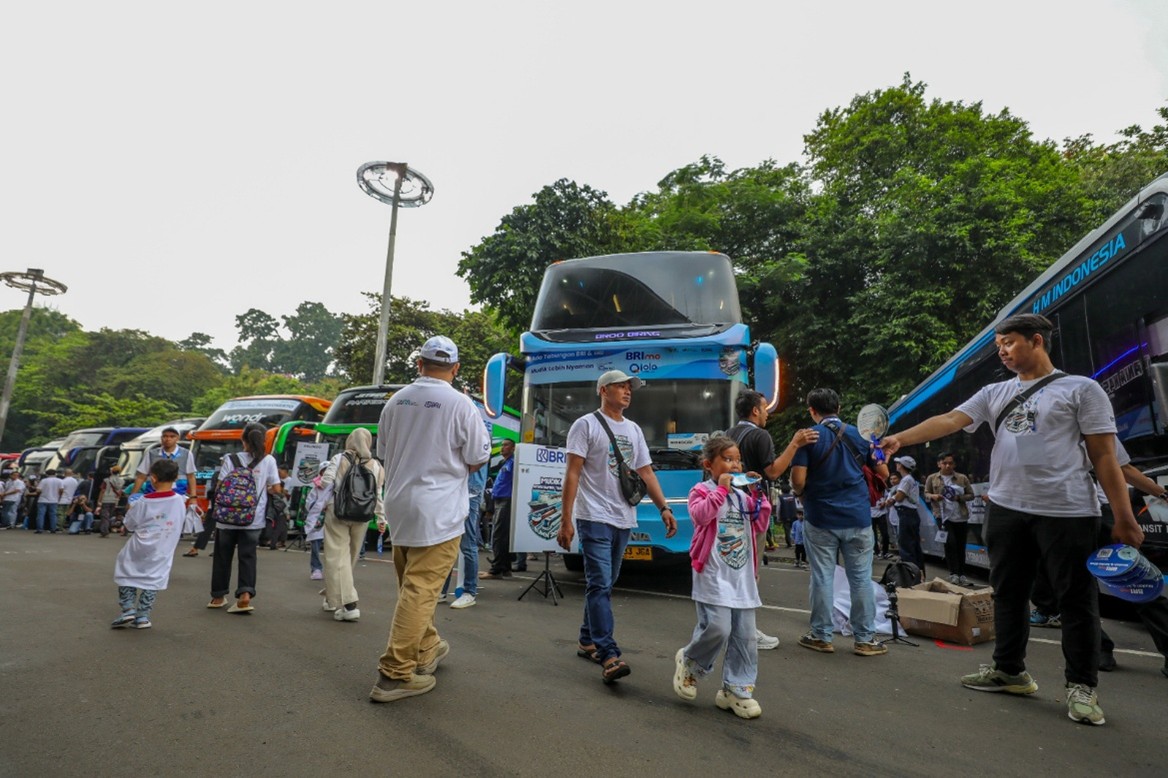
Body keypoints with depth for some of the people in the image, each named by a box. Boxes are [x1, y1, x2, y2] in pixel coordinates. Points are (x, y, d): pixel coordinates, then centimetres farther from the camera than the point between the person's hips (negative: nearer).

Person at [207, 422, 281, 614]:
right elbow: (276, 489, -1)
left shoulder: (230, 459, -3)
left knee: (223, 556, 16)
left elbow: (221, 487, -7)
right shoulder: (268, 461, -3)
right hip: (253, 519, 0)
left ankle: (218, 597, 28)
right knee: (247, 556, 6)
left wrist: (215, 509, 8)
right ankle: (245, 593, -11)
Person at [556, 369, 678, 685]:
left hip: (624, 520, 7)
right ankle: (609, 656, -11)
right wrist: (566, 519, -14)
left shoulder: (634, 430, 15)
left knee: (604, 584, 14)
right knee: (600, 585, -11)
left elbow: (646, 473, 14)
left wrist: (664, 508, 3)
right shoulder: (586, 424, -4)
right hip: (595, 517, -7)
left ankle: (587, 641, 27)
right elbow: (572, 473, -9)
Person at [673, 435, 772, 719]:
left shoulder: (743, 497, 14)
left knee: (745, 636, 7)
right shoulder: (702, 491, -4)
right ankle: (689, 662, 15)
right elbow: (700, 515, -22)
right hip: (713, 576, -6)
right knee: (718, 627, -15)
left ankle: (736, 690, 21)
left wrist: (759, 495, 3)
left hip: (743, 576, 6)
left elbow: (761, 525, 10)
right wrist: (721, 490, -20)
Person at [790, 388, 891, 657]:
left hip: (821, 519, -2)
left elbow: (798, 479, -13)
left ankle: (821, 636, 15)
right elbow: (883, 472, 11)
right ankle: (865, 639, 16)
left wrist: (801, 494, 8)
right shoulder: (860, 435, 4)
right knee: (861, 578, 9)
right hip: (858, 518, 3)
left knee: (822, 578, 6)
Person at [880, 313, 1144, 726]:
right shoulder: (995, 393, 11)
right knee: (1008, 593, 13)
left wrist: (1124, 517, -7)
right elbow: (949, 420, -2)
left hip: (1067, 511, -4)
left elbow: (1104, 455, -4)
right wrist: (901, 437, -18)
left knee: (1077, 598, 4)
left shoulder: (1081, 389, -1)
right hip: (1006, 509, 5)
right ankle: (1009, 670, 26)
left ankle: (1082, 686, 20)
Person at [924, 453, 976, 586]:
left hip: (961, 517, 2)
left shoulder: (962, 478, 6)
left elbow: (971, 495, 9)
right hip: (944, 516, -2)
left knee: (961, 546, 7)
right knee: (950, 542, -15)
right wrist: (933, 496, -13)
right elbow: (926, 494, 9)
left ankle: (962, 574, 18)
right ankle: (954, 573, -6)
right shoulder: (932, 478, 4)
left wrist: (959, 497, -10)